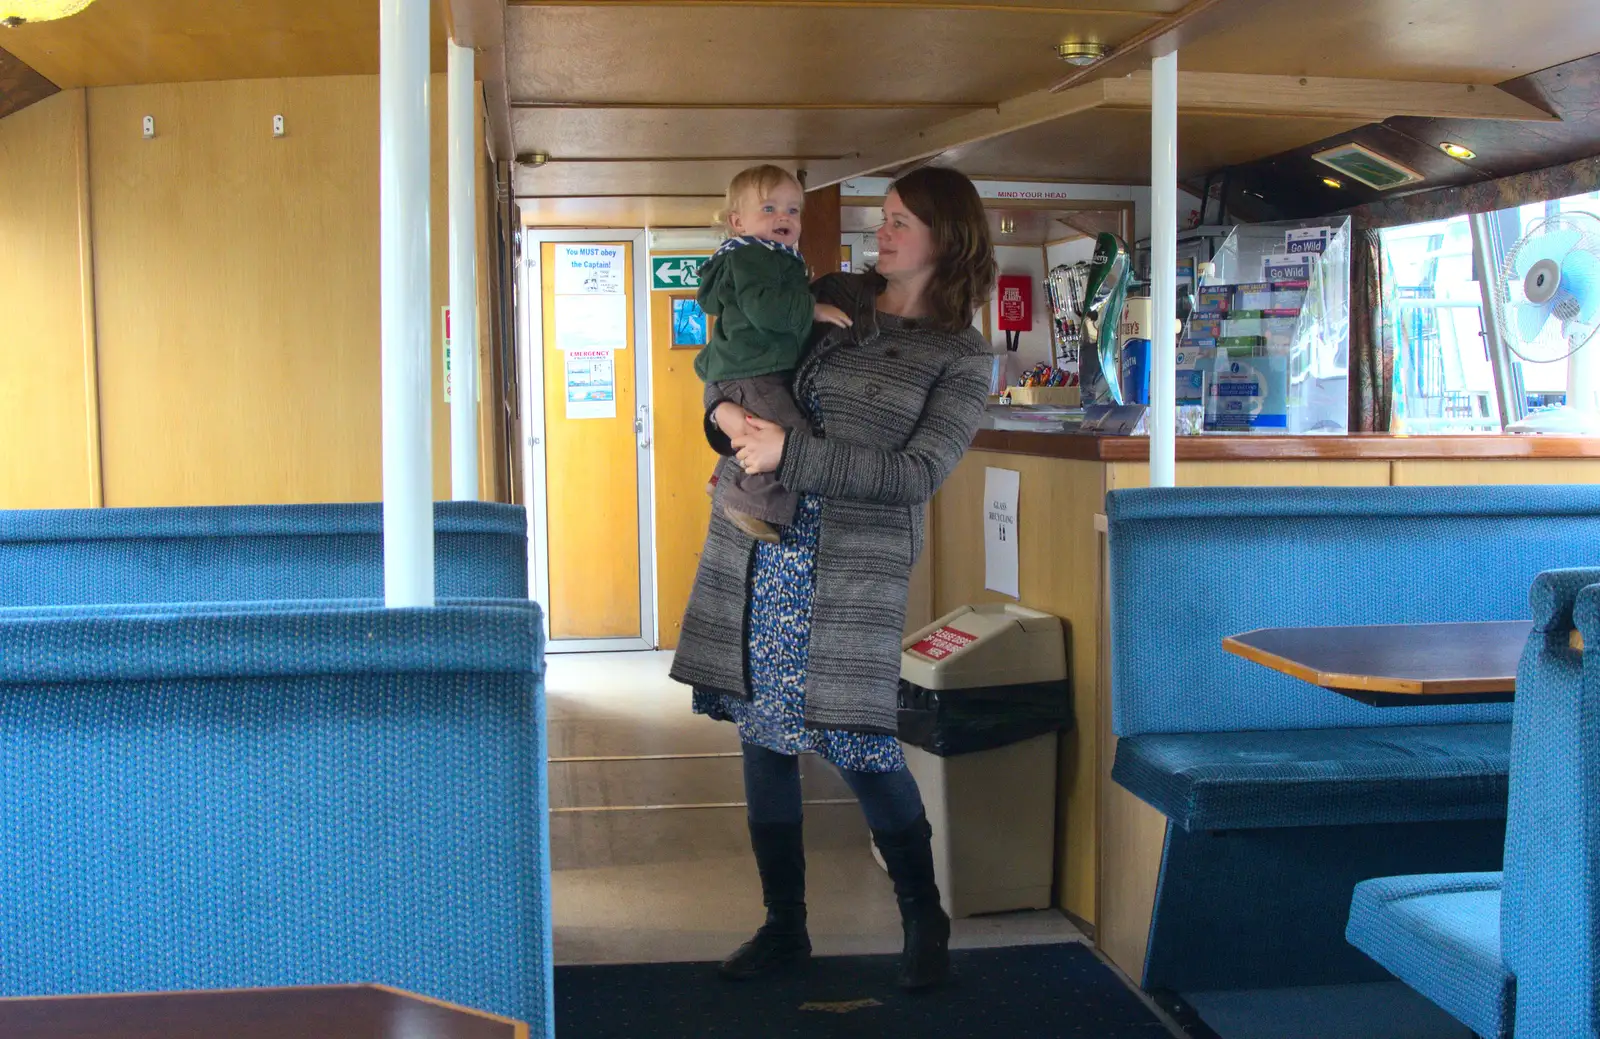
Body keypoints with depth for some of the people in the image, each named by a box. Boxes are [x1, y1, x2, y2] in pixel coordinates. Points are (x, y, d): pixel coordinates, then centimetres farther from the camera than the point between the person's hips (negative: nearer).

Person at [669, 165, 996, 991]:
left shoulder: (961, 359, -1)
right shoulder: (831, 296, 11)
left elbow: (917, 474, -12)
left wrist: (791, 453, -20)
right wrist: (726, 411, -4)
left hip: (853, 565, -4)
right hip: (752, 546, 5)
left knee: (858, 744, -5)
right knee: (763, 735, 8)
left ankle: (925, 922, 18)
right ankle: (784, 924, 23)